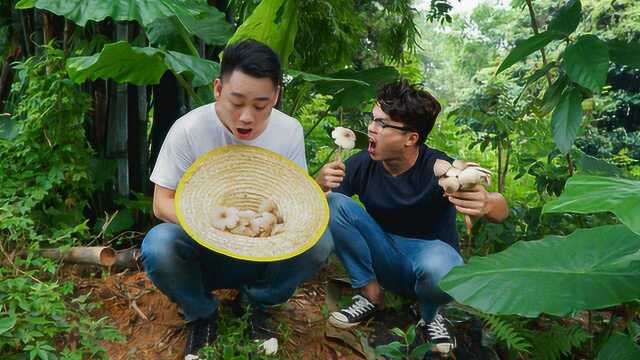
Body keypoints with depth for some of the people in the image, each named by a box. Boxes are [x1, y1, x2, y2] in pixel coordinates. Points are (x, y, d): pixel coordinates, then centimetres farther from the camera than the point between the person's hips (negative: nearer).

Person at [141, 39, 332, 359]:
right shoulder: (188, 130, -17)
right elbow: (162, 203, -13)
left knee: (318, 243, -25)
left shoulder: (289, 131, -10)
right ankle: (201, 315, 1)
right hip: (202, 247, -1)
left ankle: (257, 302, 4)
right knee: (157, 246, -33)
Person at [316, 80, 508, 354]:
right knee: (334, 204, -20)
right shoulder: (363, 163, -13)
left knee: (439, 269, -40)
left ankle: (430, 315, -2)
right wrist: (319, 184, -37)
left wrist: (486, 204, -55)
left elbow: (501, 211, -30)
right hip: (382, 257, 3)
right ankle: (370, 294, -5)